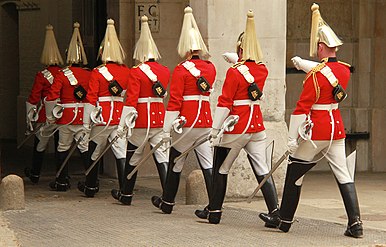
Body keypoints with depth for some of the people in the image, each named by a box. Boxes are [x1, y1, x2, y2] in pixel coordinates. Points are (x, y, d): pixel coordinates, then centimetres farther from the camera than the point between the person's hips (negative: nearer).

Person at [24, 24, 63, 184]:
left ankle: (35, 174, 24)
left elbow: (33, 99, -11)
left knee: (40, 146, 11)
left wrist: (30, 120, -3)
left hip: (46, 117, -3)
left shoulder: (42, 76, -11)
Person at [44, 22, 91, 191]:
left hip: (66, 118, -2)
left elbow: (52, 97, -14)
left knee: (63, 148, 9)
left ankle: (62, 181, 12)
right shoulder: (90, 75, 2)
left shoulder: (62, 75, -7)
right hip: (85, 118, 2)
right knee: (86, 147, 4)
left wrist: (51, 117, -2)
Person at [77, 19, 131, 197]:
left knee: (94, 153, 12)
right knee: (121, 152, 0)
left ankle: (90, 187, 25)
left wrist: (86, 124, -4)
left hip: (102, 118, -3)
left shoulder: (97, 73, -7)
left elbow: (91, 100, -8)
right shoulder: (127, 72, 4)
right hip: (121, 116, 3)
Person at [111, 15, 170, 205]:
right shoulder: (165, 71, 5)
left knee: (133, 158, 10)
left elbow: (132, 100, -14)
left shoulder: (136, 72, -10)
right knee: (161, 156, 2)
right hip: (160, 119, 4)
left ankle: (125, 194, 23)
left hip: (141, 121, -4)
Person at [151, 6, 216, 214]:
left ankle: (167, 202, 24)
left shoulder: (181, 70, -10)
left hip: (186, 124, -5)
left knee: (175, 164, 11)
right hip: (206, 123, 5)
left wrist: (166, 131, -11)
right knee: (208, 166, 1)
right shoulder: (210, 68, 6)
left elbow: (174, 102, -13)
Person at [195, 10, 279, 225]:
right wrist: (239, 62, 31)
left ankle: (214, 211, 17)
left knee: (221, 170, 9)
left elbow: (224, 104, -15)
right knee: (262, 170, 4)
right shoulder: (263, 70, 4)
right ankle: (275, 211, -8)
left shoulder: (234, 72, -13)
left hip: (235, 128, -5)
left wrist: (215, 129, -12)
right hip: (257, 126, 5)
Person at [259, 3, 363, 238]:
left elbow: (302, 108, -16)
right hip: (337, 129, 7)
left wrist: (293, 138, -12)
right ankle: (355, 223, -4)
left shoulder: (315, 75, -16)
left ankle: (284, 219, 17)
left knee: (294, 172, 9)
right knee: (344, 175, 5)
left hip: (317, 131, -6)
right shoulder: (345, 70, 4)